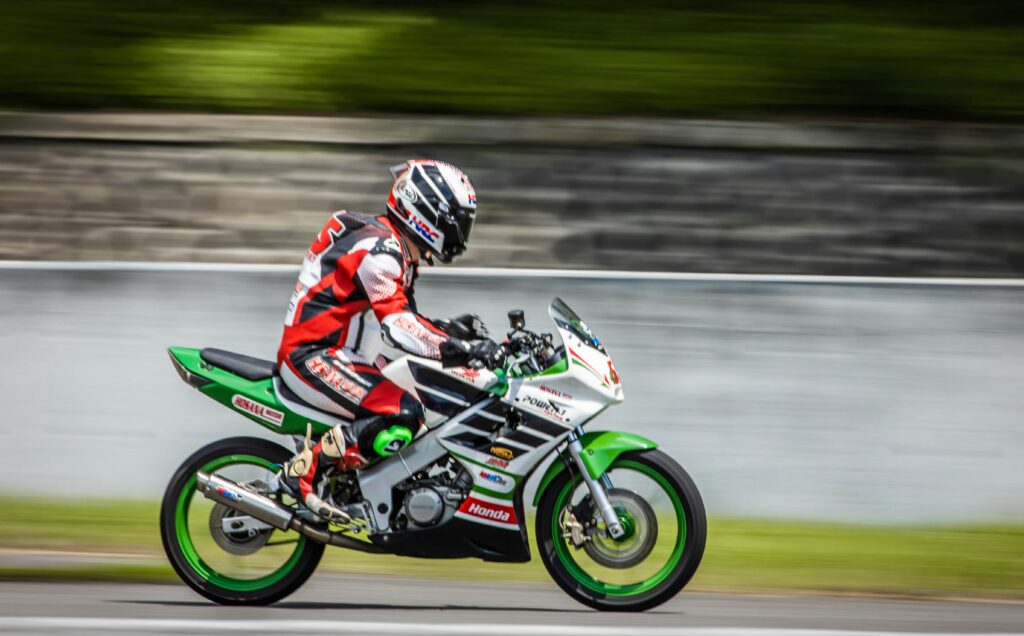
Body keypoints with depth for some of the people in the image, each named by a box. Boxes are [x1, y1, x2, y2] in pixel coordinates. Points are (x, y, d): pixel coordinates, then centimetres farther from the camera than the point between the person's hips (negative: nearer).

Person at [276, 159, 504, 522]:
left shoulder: (400, 253, 15)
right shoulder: (377, 248, -19)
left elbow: (401, 318, 21)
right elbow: (397, 327, -28)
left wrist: (451, 328, 5)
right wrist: (460, 350, -33)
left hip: (341, 358, 11)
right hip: (311, 359, -11)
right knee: (402, 414, -28)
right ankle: (305, 469, -22)